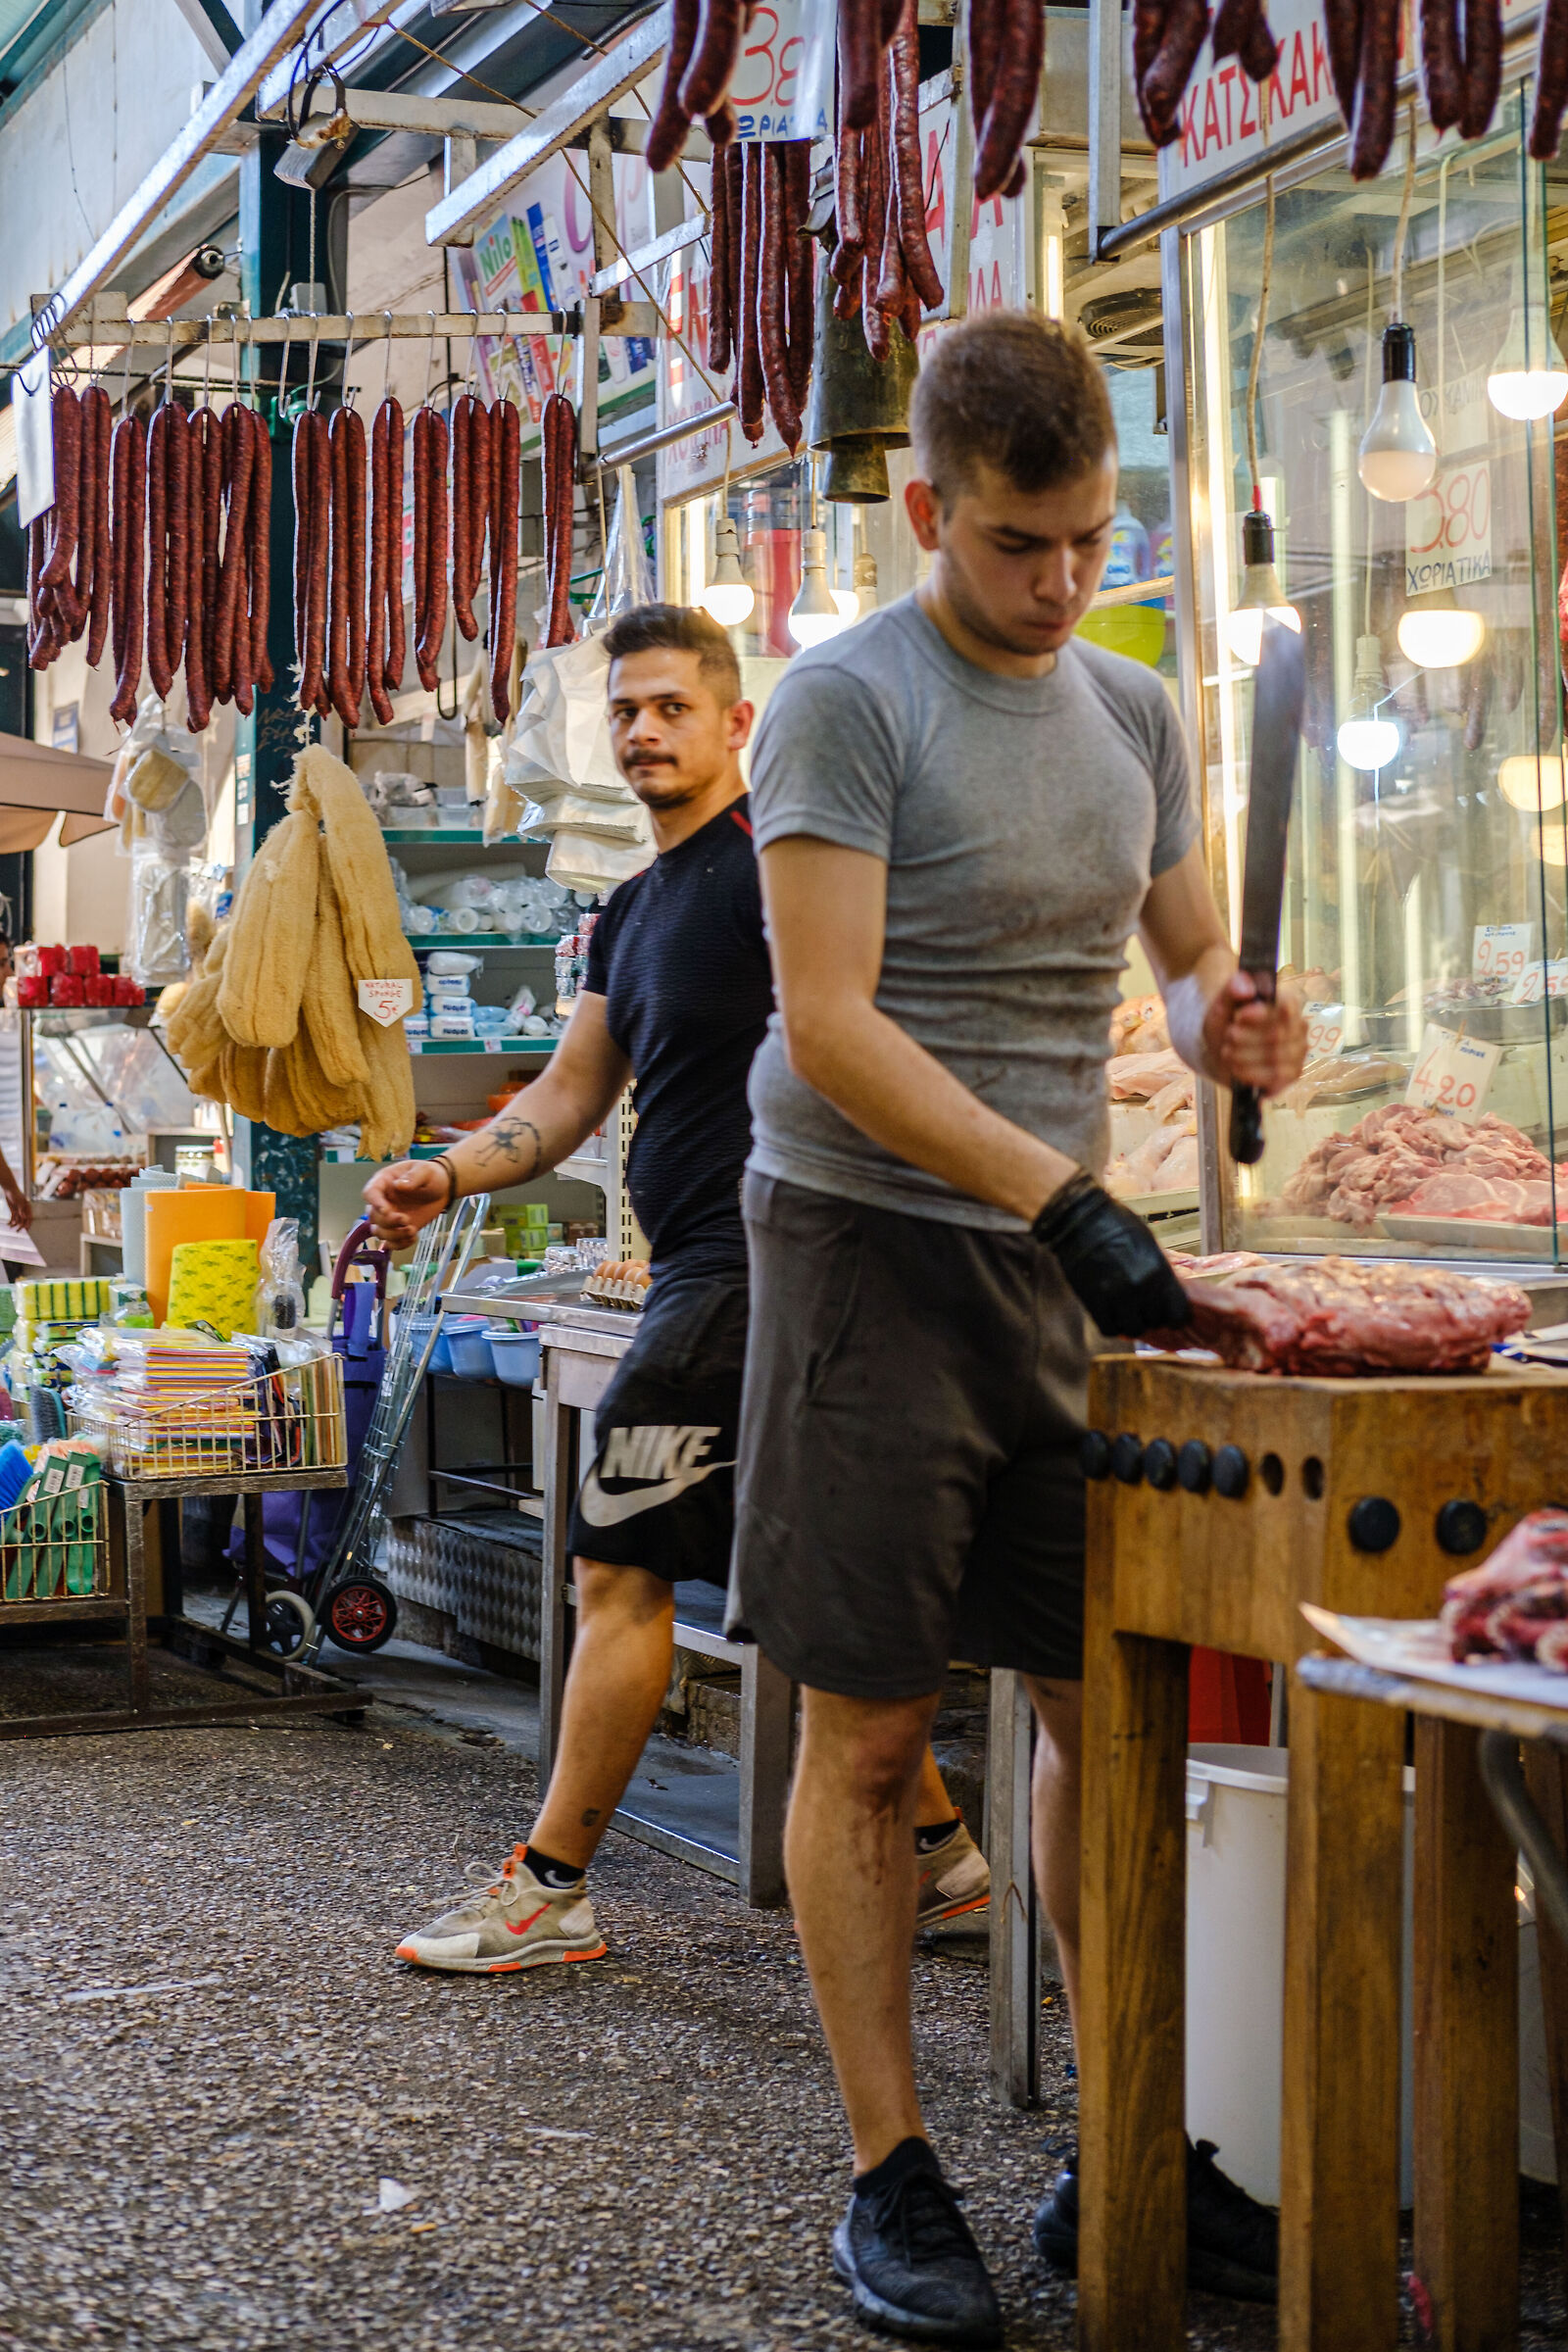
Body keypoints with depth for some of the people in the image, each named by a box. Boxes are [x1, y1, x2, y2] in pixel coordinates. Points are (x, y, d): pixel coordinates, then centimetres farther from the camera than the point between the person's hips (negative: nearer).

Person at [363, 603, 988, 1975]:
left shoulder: (771, 864, -9)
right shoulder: (634, 912, 20)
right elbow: (566, 1103, 20)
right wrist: (447, 1176, 4)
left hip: (740, 1267, -10)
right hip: (702, 1271, 10)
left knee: (620, 1567, -6)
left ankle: (550, 1889, 3)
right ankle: (939, 1852, 21)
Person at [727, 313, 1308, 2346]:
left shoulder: (1131, 710, 13)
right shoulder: (846, 704, -8)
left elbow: (1184, 963, 21)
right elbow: (830, 1027, -16)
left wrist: (1226, 1019, -4)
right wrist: (1060, 1195, -24)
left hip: (1059, 1256, 6)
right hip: (874, 1244, -6)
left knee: (1108, 1707, 8)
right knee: (868, 1733, 0)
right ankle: (890, 2179, 11)